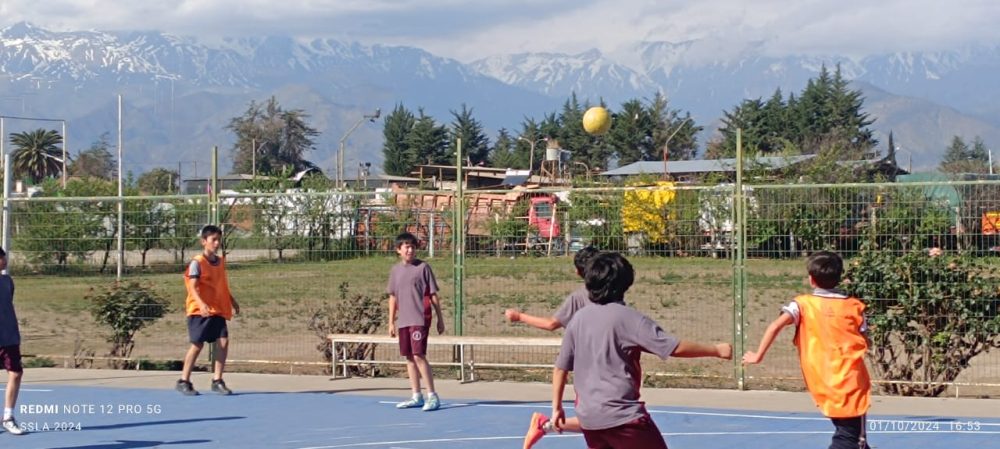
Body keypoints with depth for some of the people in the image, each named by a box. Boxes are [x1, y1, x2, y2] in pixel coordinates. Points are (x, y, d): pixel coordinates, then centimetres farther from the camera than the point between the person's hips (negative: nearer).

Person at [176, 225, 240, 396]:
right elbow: (192, 287, -20)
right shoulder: (197, 263, -11)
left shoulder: (221, 261, 11)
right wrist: (201, 304, -35)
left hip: (218, 311, 6)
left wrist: (232, 301, 26)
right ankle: (183, 381, 9)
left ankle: (217, 381, 3)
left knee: (223, 342, -6)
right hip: (200, 311, -6)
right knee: (197, 345, -5)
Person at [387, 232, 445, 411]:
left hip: (419, 320, -6)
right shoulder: (395, 270, 11)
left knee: (419, 356, -13)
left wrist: (440, 319, -3)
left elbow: (433, 295, -2)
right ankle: (416, 397, 16)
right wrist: (391, 322, 15)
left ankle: (432, 396, -9)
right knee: (409, 358, 8)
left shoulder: (423, 267, -4)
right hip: (403, 321, 6)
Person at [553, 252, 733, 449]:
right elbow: (676, 348, -14)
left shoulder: (578, 319, 7)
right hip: (622, 415, -6)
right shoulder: (627, 317, -10)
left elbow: (560, 367, 12)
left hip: (588, 417, 7)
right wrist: (716, 350, -3)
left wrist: (557, 407, 22)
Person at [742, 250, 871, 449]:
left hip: (824, 386, 2)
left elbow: (776, 326, -14)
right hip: (851, 384, -2)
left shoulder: (803, 304, 0)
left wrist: (758, 356, -6)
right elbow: (864, 344, 5)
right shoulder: (854, 306, 2)